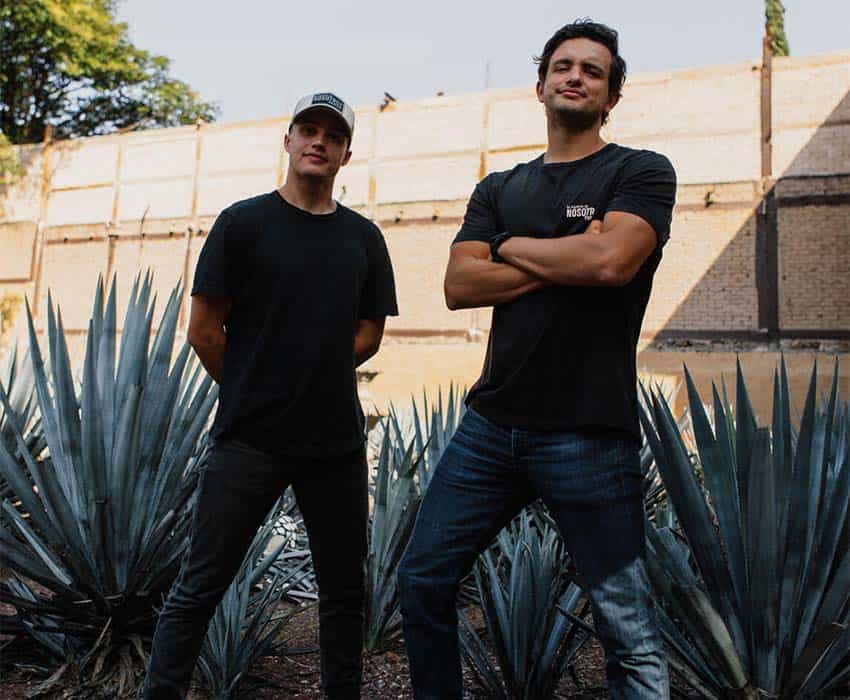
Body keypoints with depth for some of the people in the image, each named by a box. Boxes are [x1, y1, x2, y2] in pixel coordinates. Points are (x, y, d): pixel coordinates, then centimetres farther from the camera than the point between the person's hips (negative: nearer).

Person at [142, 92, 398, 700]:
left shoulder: (364, 237, 9)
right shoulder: (244, 222, -1)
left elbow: (369, 335, 12)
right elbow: (204, 330, -2)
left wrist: (313, 379, 5)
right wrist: (252, 393, 5)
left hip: (337, 439, 4)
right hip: (250, 440, -3)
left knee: (345, 587, 13)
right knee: (200, 586, 5)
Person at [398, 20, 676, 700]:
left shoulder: (641, 172, 3)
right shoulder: (500, 189, 15)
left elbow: (611, 260, -18)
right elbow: (460, 285, 0)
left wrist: (513, 247, -3)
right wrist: (565, 260, -8)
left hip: (589, 436, -4)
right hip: (492, 423, 5)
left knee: (632, 636, 3)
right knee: (422, 581, 12)